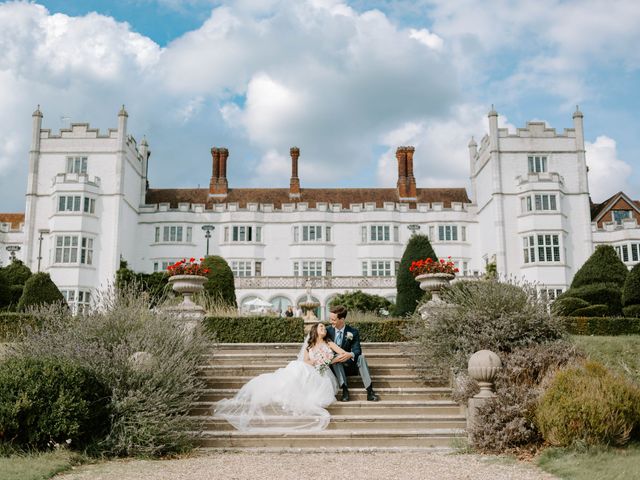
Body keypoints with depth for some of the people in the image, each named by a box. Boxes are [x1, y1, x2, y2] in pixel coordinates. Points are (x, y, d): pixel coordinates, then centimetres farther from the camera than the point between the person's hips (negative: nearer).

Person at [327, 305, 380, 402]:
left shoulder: (353, 332, -6)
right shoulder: (328, 331, -3)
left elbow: (357, 350, -15)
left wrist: (350, 355, -40)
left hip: (349, 366, 0)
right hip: (334, 367, 0)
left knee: (361, 357, -28)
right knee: (335, 358, -31)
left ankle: (369, 391, -34)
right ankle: (344, 389, -38)